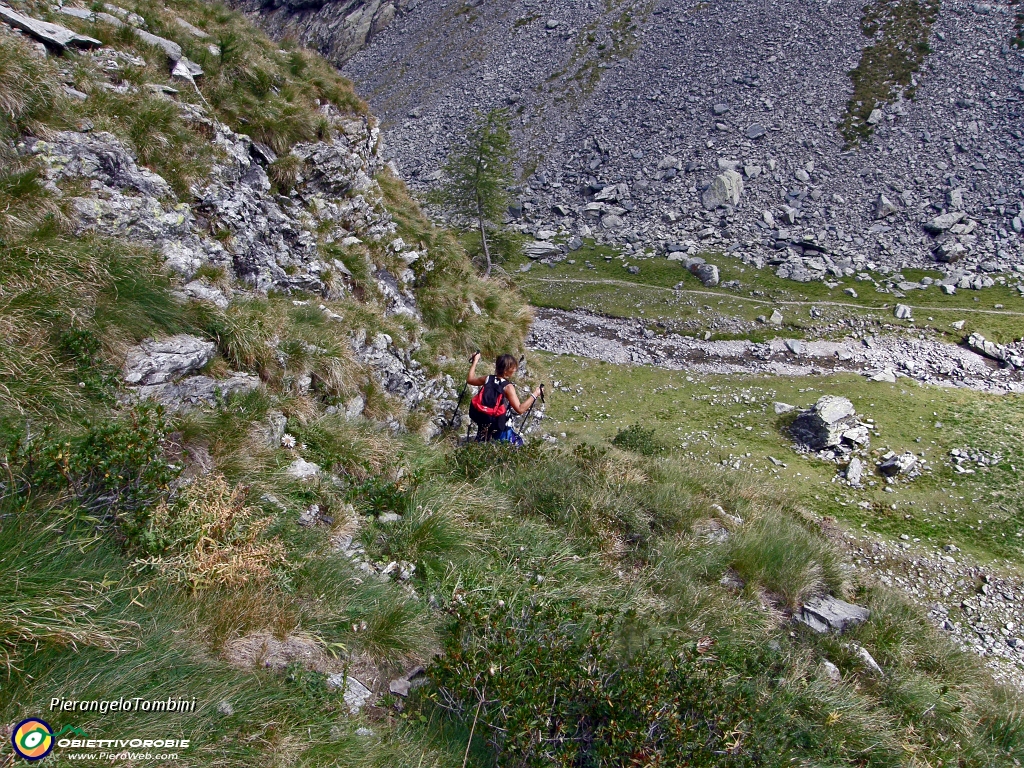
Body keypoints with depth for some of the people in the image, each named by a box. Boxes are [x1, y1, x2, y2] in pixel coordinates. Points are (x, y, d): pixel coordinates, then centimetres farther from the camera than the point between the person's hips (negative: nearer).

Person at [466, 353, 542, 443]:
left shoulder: (488, 379, -2)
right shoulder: (508, 387, -20)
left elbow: (469, 380, 17)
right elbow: (520, 409, -26)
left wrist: (475, 361, 25)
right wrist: (534, 395, -21)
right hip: (497, 430, -7)